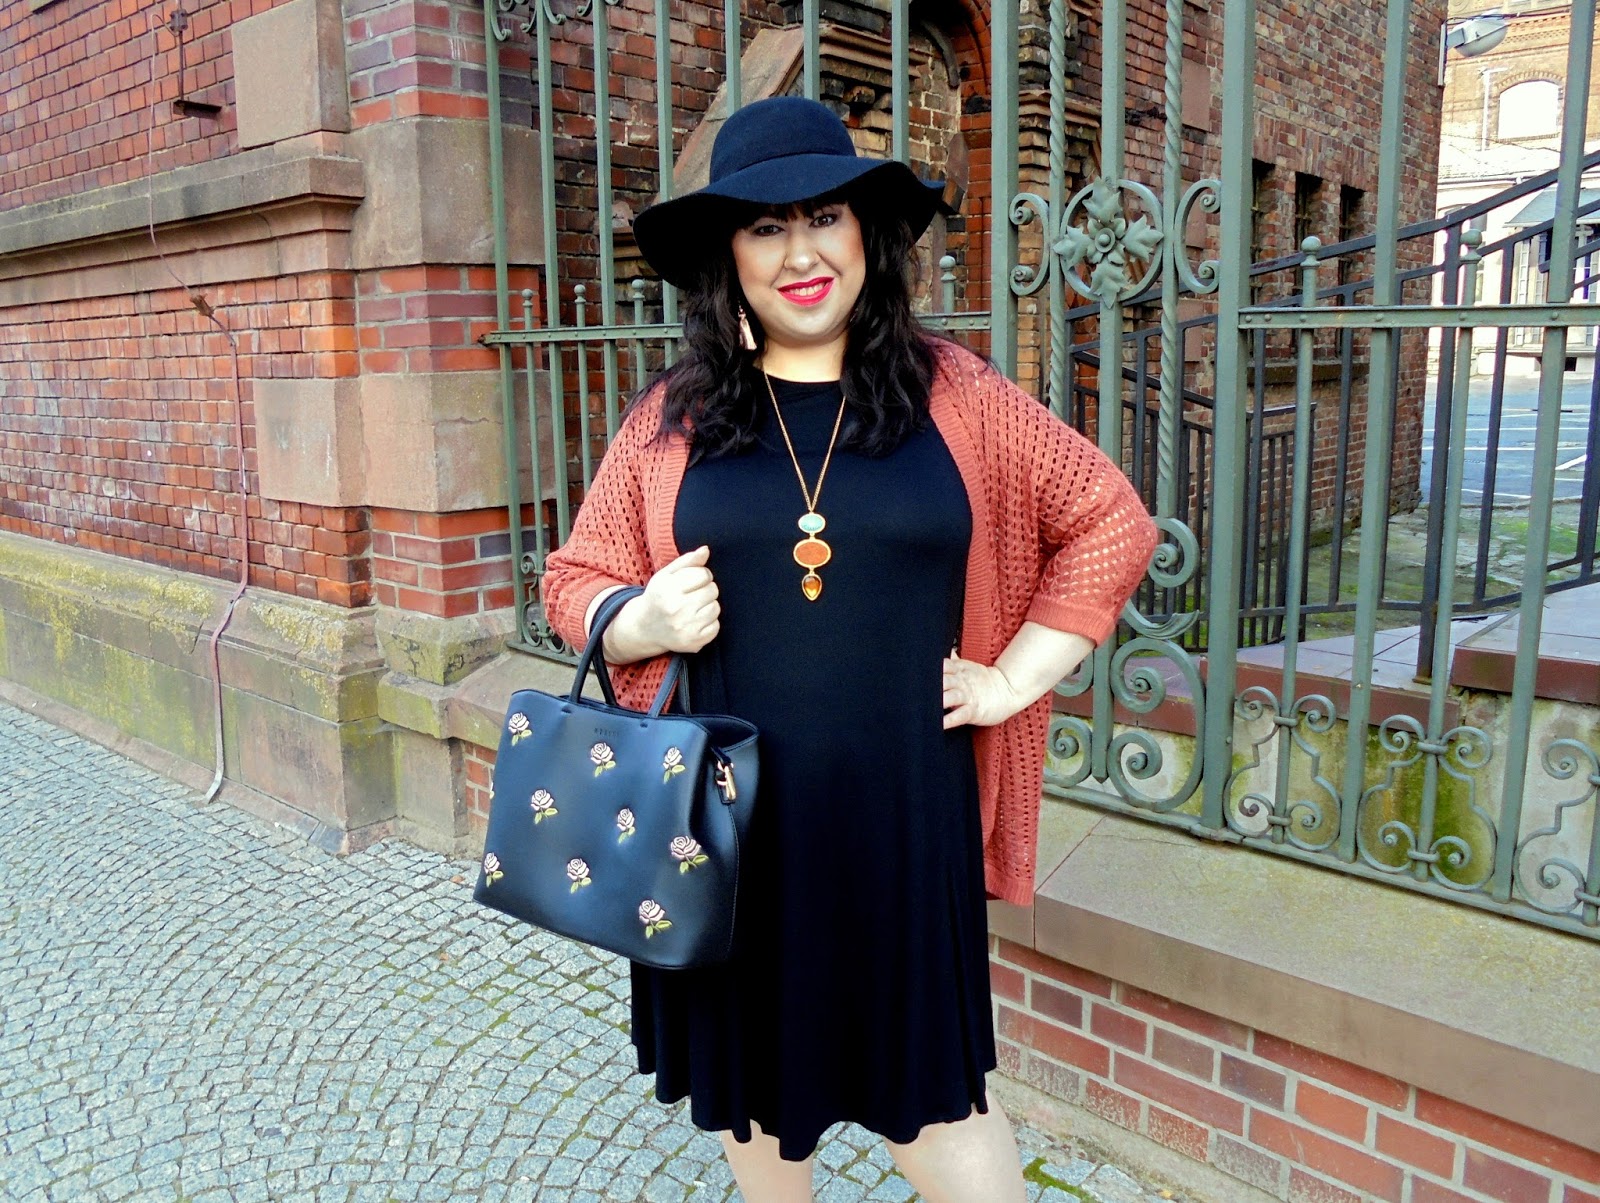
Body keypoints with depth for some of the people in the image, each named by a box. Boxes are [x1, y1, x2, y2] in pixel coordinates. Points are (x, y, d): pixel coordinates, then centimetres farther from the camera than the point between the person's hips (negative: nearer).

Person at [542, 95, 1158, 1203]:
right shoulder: (673, 419, 2)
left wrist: (1016, 678, -1)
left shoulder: (957, 396, -1)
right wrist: (642, 622, -13)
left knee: (930, 1093, 9)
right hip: (726, 815, 2)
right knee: (747, 1074, 19)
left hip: (902, 816, -1)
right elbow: (576, 580, 9)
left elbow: (1111, 523, 5)